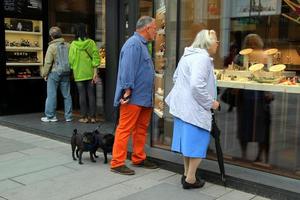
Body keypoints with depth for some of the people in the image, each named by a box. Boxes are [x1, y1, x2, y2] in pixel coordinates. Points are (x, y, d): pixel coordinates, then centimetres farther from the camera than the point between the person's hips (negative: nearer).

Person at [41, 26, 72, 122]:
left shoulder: (52, 47, -9)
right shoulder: (67, 45, 4)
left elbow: (48, 62, -9)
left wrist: (45, 74, 1)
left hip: (54, 72, -5)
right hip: (66, 73, 5)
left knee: (51, 95, 2)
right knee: (67, 95, 9)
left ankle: (50, 116, 6)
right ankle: (68, 116, 12)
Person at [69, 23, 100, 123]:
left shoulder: (73, 44, -3)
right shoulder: (91, 42, -4)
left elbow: (71, 59, 0)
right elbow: (95, 57, -8)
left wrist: (74, 70, 13)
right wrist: (95, 72, -6)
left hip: (79, 74, 0)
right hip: (90, 73, 0)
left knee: (82, 95, 6)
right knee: (91, 94, 6)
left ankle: (84, 117, 8)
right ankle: (92, 117, 8)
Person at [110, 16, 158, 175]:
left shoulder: (141, 44, 20)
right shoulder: (133, 44, -13)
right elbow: (128, 69, -21)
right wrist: (128, 91, -23)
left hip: (143, 97, 10)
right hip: (133, 97, -10)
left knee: (141, 129, 15)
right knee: (125, 129, -4)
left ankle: (139, 159, 26)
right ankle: (117, 163, 3)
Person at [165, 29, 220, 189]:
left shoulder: (188, 55, 14)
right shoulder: (203, 58, -18)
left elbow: (176, 77, 22)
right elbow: (197, 85, -28)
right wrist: (210, 103, -18)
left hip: (182, 105, 10)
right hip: (194, 108, -10)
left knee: (188, 140, 18)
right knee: (198, 142, 1)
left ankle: (187, 174, 29)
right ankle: (190, 179, 9)